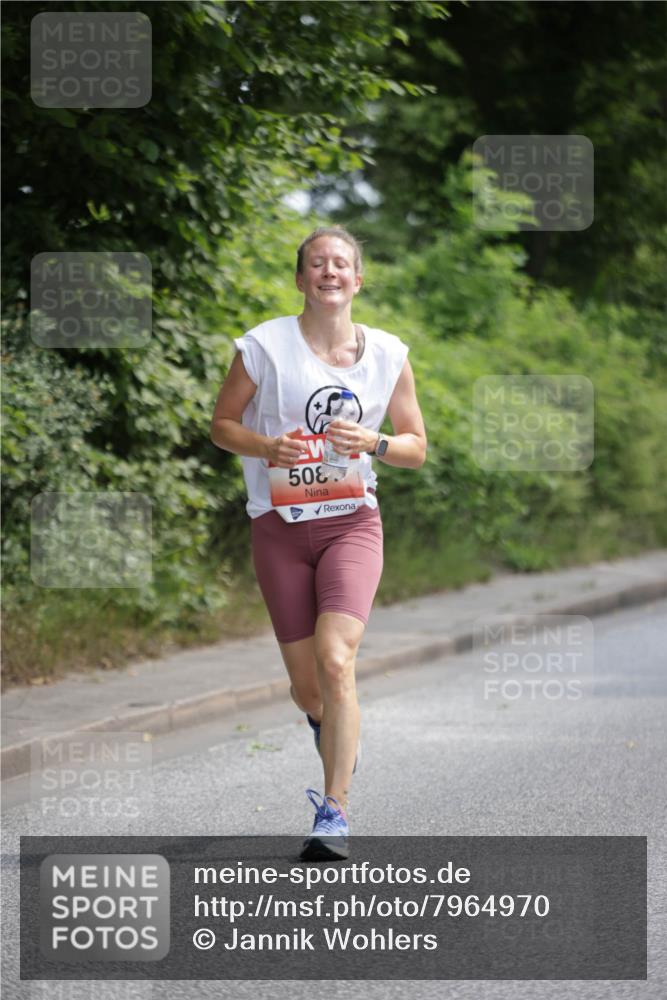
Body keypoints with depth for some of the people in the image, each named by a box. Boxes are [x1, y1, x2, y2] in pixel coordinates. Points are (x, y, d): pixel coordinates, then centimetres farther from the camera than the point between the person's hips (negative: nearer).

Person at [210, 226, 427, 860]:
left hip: (352, 523, 0)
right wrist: (267, 446, -14)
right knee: (306, 688, 4)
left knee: (335, 661, -21)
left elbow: (416, 448, 10)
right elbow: (222, 423, 6)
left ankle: (335, 813, -17)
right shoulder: (264, 346, -3)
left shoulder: (388, 355, 3)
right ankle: (334, 735, 42)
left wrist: (372, 444, -11)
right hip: (279, 528, 0)